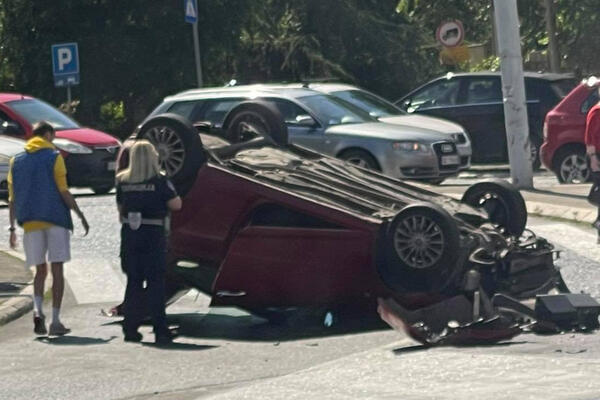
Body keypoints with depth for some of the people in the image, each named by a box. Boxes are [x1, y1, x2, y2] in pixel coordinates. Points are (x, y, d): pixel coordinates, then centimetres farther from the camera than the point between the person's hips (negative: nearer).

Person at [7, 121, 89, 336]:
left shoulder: (17, 161, 10)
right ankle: (55, 321, -2)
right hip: (56, 220, -4)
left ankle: (37, 309, -11)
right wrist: (81, 215, -2)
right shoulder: (54, 157, -2)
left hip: (30, 222, 4)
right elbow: (63, 191, -8)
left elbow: (12, 199, 9)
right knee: (57, 270, 1)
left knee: (41, 270, 12)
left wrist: (12, 228, 12)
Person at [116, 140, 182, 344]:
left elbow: (120, 208, 12)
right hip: (153, 235, -4)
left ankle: (130, 328, 11)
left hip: (129, 234, 4)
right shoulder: (159, 181, -9)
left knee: (133, 282, 11)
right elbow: (176, 204, -6)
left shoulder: (123, 181, 4)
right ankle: (160, 329, -5)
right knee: (156, 282, -1)